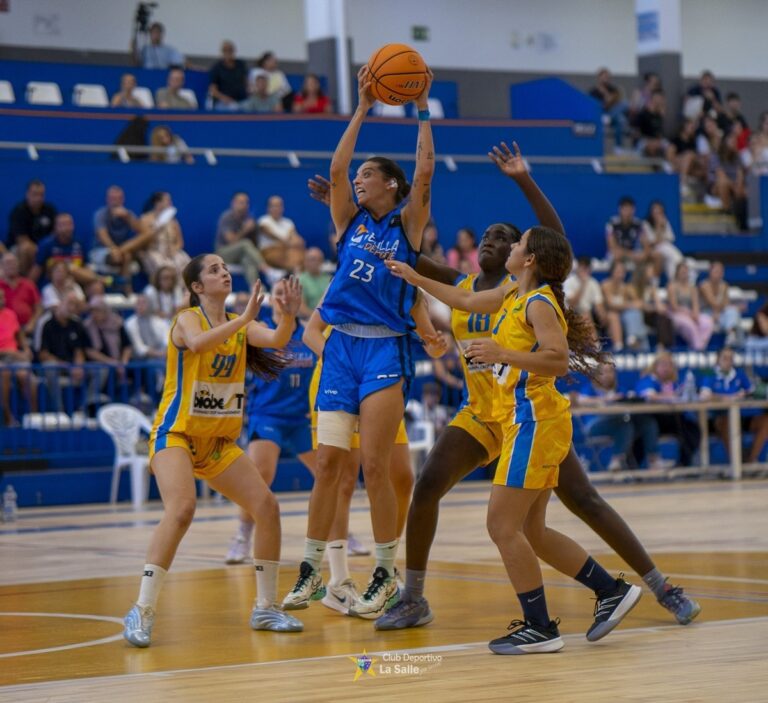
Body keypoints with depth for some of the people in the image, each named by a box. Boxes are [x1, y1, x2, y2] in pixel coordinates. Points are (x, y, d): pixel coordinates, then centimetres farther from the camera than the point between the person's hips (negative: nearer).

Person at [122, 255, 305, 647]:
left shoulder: (240, 324, 7)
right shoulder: (188, 319, -9)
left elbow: (275, 339, -13)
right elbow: (196, 342, -33)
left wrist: (289, 316, -33)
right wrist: (243, 318, -41)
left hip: (219, 441, 7)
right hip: (175, 435, -7)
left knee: (267, 507, -3)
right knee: (181, 509, -28)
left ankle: (265, 608, 12)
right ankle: (142, 612, -24)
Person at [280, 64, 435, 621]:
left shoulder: (406, 224, 5)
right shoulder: (351, 221, 14)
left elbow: (425, 172, -8)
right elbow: (336, 168, 3)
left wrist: (423, 109, -3)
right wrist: (363, 109, 4)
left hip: (385, 350, -4)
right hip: (342, 346, 4)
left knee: (375, 465, -8)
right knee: (328, 461, 1)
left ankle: (386, 574, 3)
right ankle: (312, 569, 10)